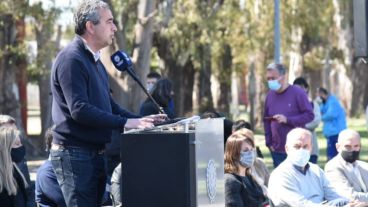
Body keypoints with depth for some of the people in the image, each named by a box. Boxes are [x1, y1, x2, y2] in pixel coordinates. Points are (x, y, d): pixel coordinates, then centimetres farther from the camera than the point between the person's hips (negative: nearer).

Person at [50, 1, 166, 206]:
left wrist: (139, 120, 6)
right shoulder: (71, 59, -14)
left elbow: (109, 105, 22)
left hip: (95, 152, 10)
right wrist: (124, 123, -24)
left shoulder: (95, 61, 17)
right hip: (74, 153, -10)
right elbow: (79, 110, -23)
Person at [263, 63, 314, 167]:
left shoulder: (297, 93, -7)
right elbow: (266, 120, 14)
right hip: (277, 151, 4)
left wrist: (287, 119, -18)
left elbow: (309, 115, -10)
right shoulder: (270, 95, 8)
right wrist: (269, 142, 6)